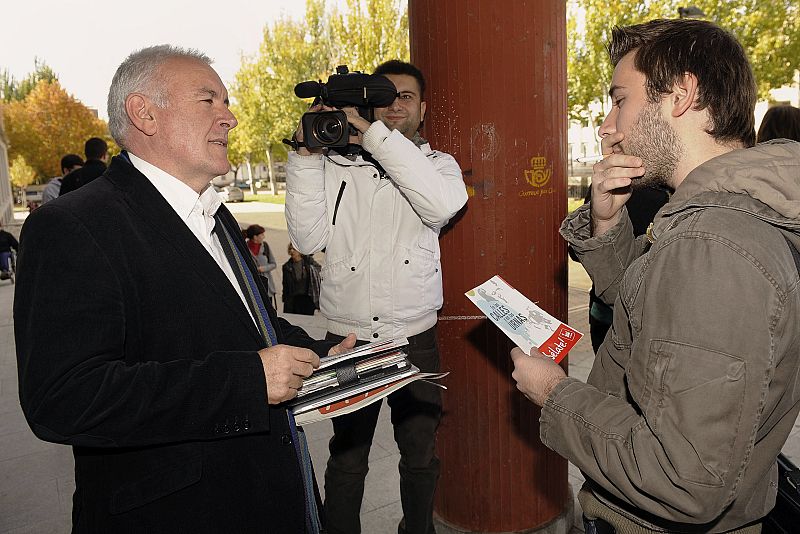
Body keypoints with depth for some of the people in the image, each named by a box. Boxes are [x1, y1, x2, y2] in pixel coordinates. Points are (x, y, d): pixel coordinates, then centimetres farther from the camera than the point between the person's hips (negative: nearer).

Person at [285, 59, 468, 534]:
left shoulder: (436, 164, 5)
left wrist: (373, 135, -20)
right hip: (347, 338, 0)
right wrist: (306, 154, -11)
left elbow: (444, 204, -19)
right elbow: (308, 237, -6)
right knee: (347, 457, 14)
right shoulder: (335, 165, 4)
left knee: (420, 454, 18)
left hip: (415, 338, 1)